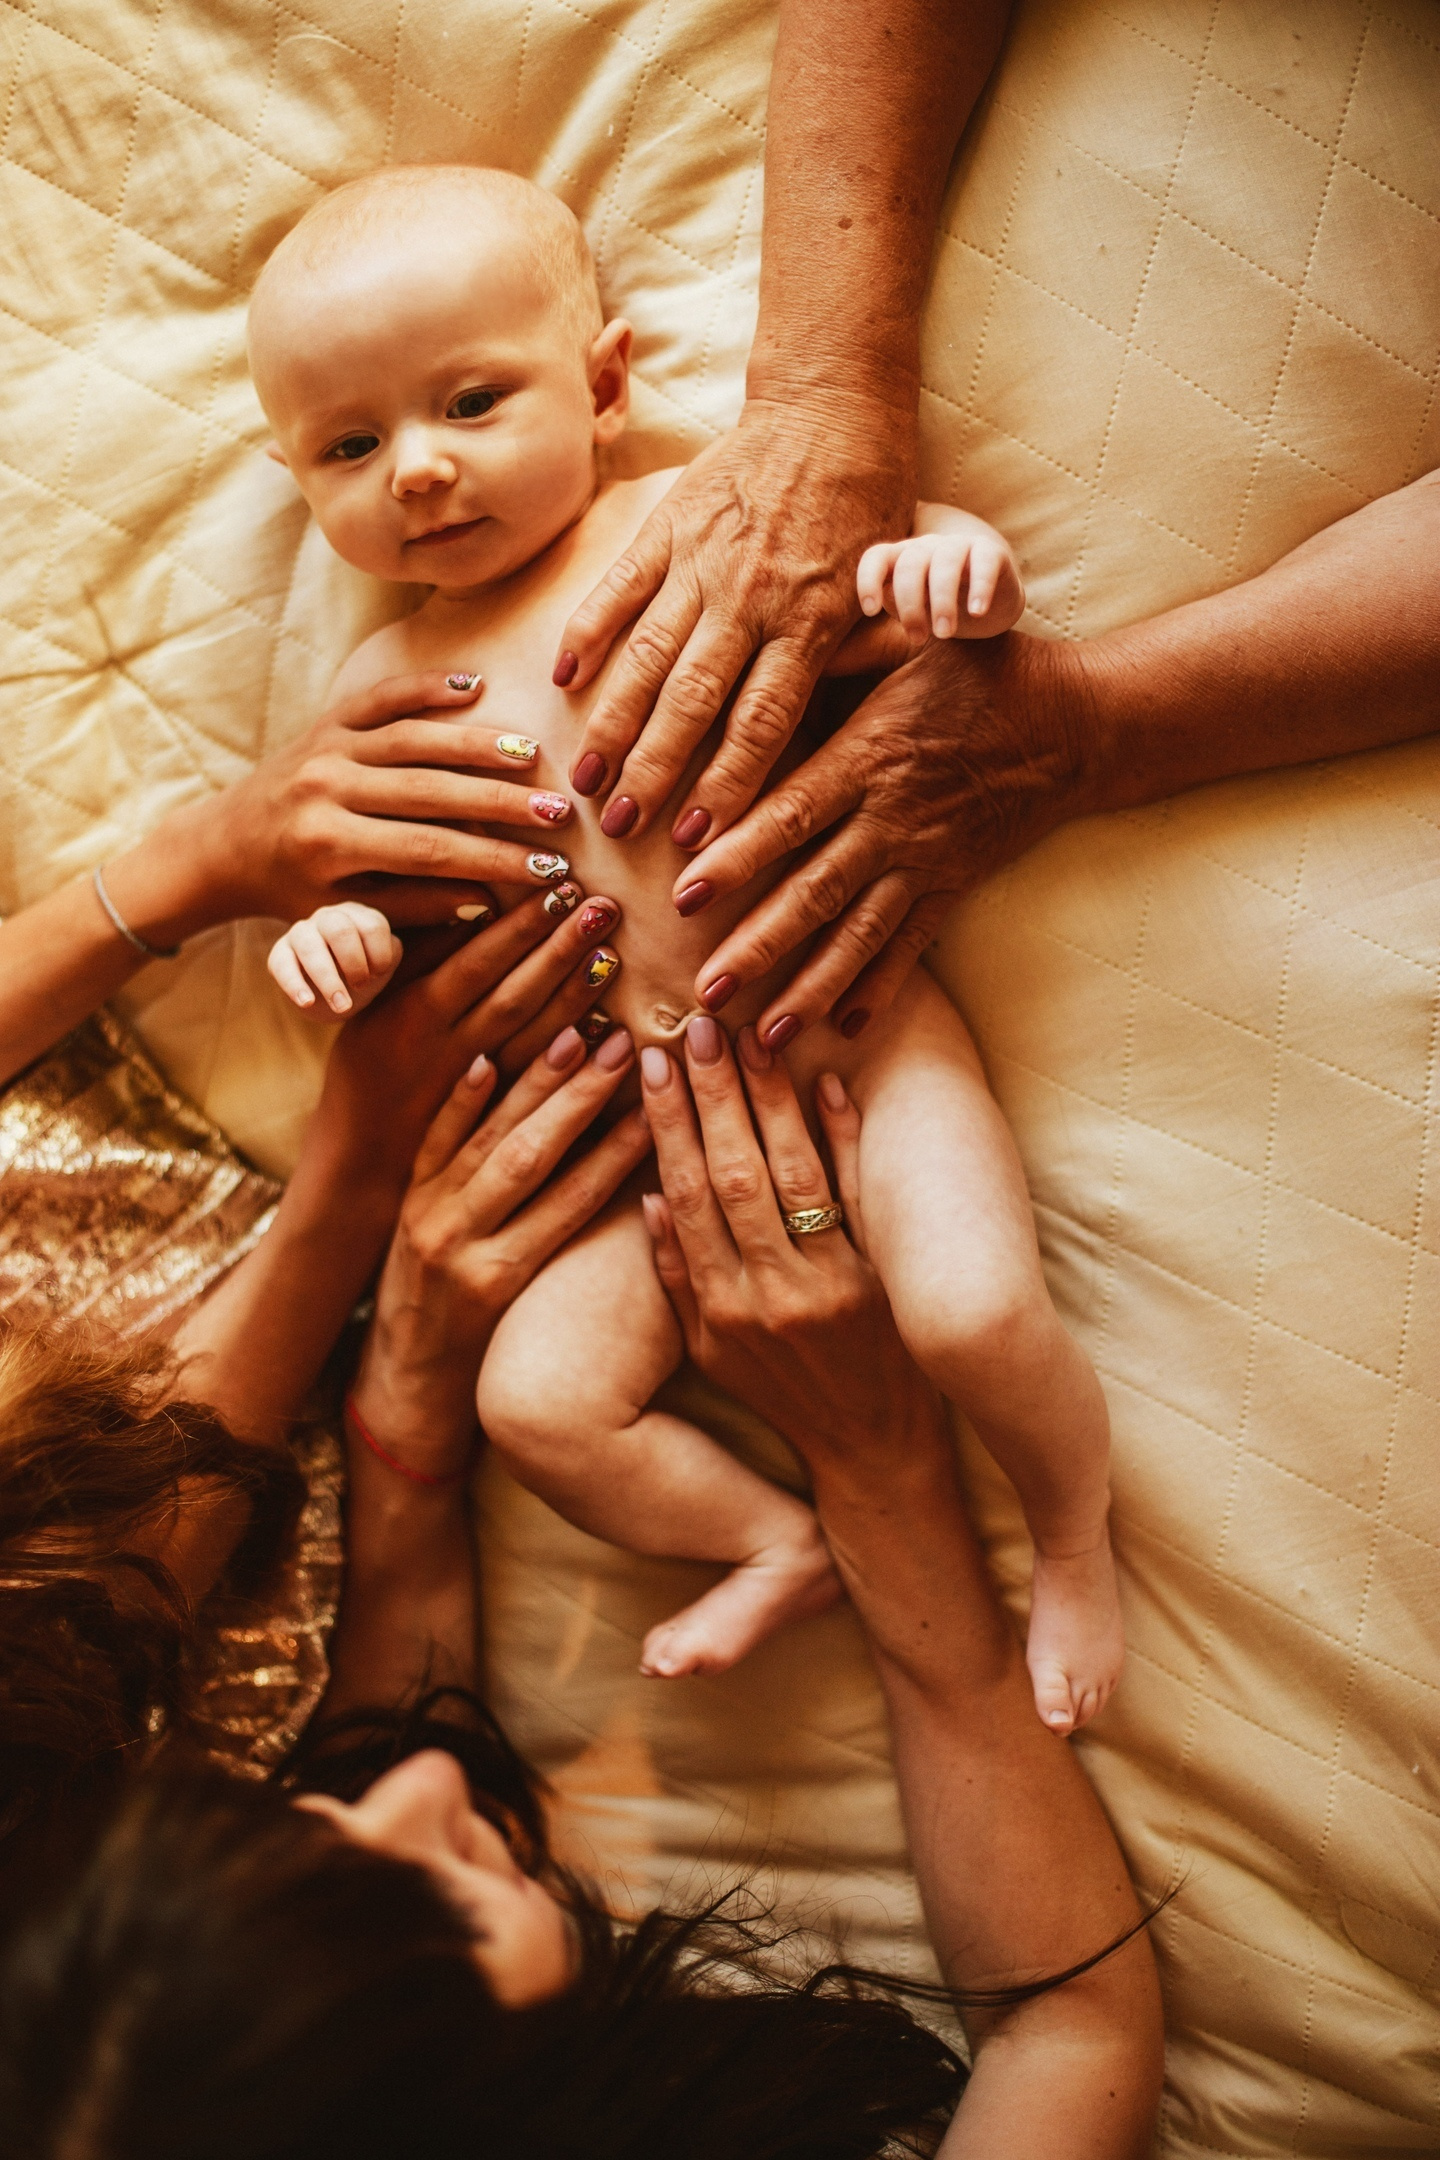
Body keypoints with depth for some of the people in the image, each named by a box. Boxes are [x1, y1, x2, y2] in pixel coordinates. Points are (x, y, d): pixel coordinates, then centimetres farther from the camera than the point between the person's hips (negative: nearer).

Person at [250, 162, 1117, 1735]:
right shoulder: (388, 684, 10)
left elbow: (915, 574, 0)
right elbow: (387, 882, 18)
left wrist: (953, 558, -24)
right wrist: (340, 930, -5)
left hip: (853, 1031, -3)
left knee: (970, 1307, -24)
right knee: (537, 1398, -10)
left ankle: (1075, 1540, 8)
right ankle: (791, 1545, 15)